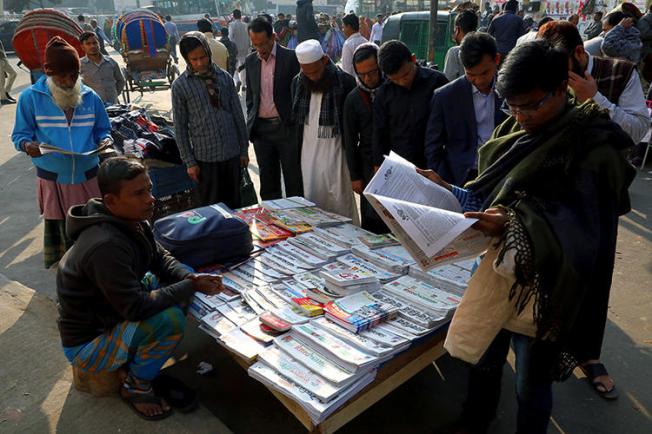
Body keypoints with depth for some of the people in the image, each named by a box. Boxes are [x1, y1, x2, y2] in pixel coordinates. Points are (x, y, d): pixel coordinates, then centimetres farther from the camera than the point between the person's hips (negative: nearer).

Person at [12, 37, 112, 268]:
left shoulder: (89, 96, 3)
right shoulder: (30, 97, -4)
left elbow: (102, 130, 12)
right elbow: (20, 135, 1)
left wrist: (104, 140, -11)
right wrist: (27, 145, -23)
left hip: (87, 175, 2)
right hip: (52, 178, -2)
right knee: (57, 229, 7)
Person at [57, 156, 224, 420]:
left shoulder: (132, 221, -6)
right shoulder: (105, 247, -35)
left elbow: (161, 259, 3)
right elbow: (136, 307, -34)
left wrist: (192, 278, -17)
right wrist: (191, 287, -25)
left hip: (110, 317, 9)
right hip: (86, 346, -9)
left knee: (179, 283, 1)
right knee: (170, 319, -29)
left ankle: (141, 361, 12)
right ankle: (137, 388, -1)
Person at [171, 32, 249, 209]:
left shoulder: (224, 77, 3)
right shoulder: (180, 86, -4)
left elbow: (238, 115, 7)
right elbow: (180, 127, -2)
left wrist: (244, 149, 7)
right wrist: (189, 161, -4)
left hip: (232, 153, 2)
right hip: (206, 157, -2)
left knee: (234, 204, 13)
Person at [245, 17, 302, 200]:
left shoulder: (291, 58, -5)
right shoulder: (250, 61, 9)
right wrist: (251, 123, 10)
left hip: (286, 128, -4)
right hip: (261, 129, 4)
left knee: (294, 181, 2)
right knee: (268, 181, 12)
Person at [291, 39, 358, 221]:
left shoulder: (344, 81, -9)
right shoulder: (298, 82, 5)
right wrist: (296, 149, 10)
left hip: (335, 147, -4)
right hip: (308, 148, 4)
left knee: (340, 198, 1)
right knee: (311, 197, 9)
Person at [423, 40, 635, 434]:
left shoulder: (594, 146, -14)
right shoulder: (516, 131, 6)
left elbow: (582, 228, -19)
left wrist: (517, 224, -32)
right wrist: (447, 190, -4)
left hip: (544, 286, -6)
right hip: (498, 270, 6)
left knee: (531, 383, 11)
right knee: (483, 360, 21)